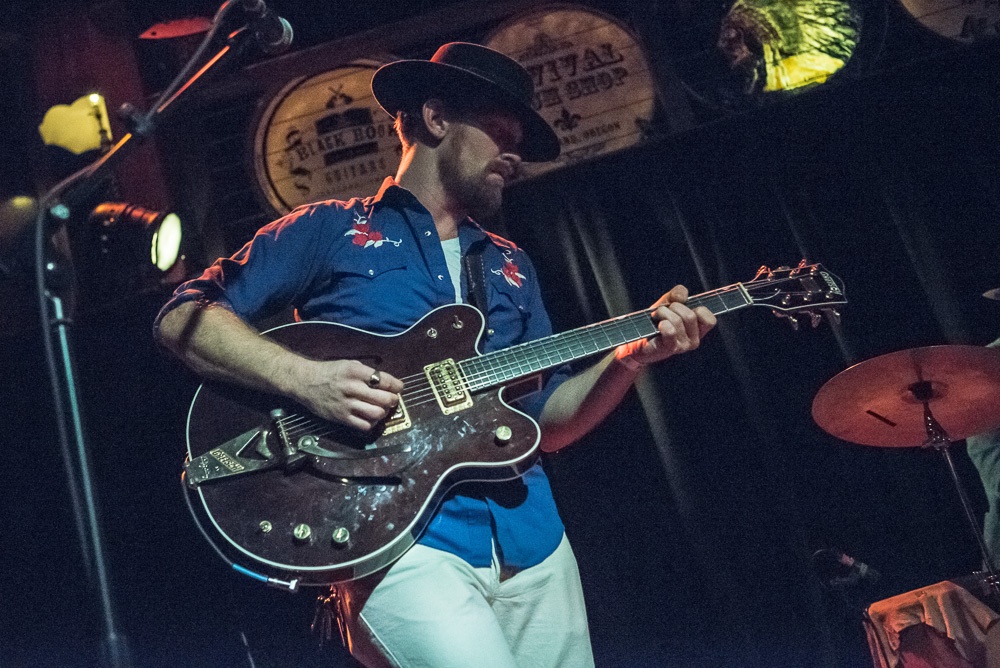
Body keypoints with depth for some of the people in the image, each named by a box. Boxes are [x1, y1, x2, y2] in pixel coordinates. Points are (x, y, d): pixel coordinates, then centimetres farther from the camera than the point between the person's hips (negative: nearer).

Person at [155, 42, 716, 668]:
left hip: (530, 539, 6)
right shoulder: (330, 230, 6)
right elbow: (181, 316, 1)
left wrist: (631, 356, 1)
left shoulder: (511, 264, 22)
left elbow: (545, 419, 17)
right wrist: (303, 376, -14)